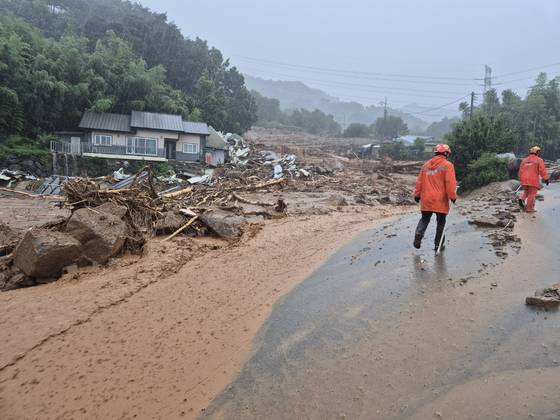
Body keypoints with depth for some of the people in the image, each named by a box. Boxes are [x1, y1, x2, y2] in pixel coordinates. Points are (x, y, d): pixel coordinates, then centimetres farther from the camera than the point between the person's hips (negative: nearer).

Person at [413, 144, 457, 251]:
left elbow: (419, 181, 11)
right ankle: (438, 244, 15)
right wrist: (453, 196, -5)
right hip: (440, 200, -4)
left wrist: (417, 195, 18)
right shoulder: (447, 165, -6)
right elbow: (450, 183, -12)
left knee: (424, 219, 17)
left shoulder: (426, 165, 10)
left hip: (426, 199, 4)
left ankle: (418, 236, -5)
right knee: (441, 222, 10)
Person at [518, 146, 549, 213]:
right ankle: (529, 208, 5)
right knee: (532, 194, 2)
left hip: (524, 180, 5)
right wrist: (546, 179, -6)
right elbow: (543, 171, -10)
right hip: (533, 180, -5)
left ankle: (522, 199, -5)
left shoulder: (524, 160, 12)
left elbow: (521, 170, 15)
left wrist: (521, 180, 23)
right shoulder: (539, 160, -3)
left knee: (526, 191, 23)